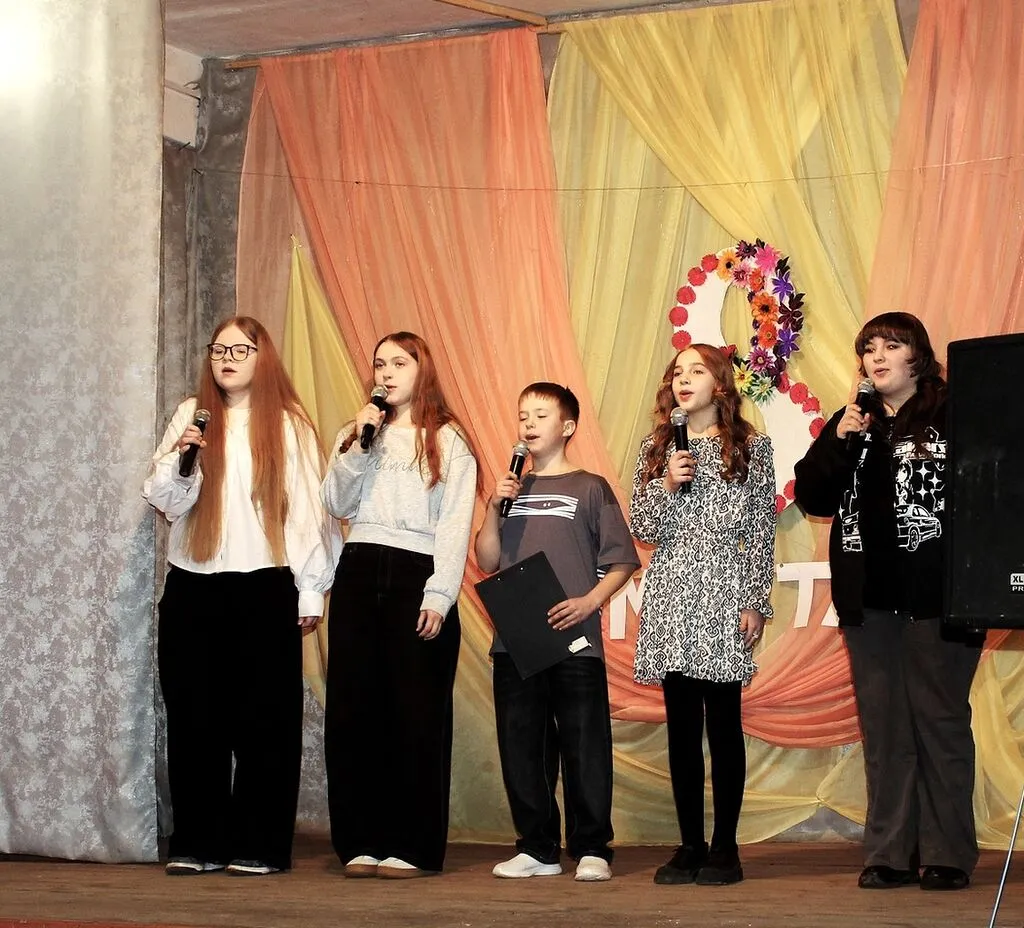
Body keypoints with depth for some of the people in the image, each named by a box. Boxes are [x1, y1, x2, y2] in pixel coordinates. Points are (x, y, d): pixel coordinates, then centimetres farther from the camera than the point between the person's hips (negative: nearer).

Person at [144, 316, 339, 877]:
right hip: (192, 589, 2)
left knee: (264, 720, -1)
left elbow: (307, 510, 2)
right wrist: (180, 458, -14)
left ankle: (259, 846, 5)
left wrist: (310, 590, -2)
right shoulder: (191, 417, 9)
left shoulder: (288, 426, 4)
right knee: (195, 718, 4)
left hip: (265, 589, -2)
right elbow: (166, 501, 6)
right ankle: (197, 844, 10)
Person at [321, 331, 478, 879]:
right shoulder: (357, 433, 19)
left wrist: (439, 596, -11)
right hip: (359, 573, 4)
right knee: (353, 707, 1)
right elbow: (336, 505, 8)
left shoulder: (448, 441, 6)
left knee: (416, 712, -3)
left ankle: (413, 847, 1)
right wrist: (359, 446, -3)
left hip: (416, 575, -4)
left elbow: (455, 524, -2)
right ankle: (361, 842, 7)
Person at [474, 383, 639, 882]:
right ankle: (536, 849, 14)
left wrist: (589, 602, -14)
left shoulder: (590, 487, 4)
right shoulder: (511, 489, 16)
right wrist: (493, 510, -2)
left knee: (585, 747, -2)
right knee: (522, 748, 6)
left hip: (574, 640, -4)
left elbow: (621, 563, 1)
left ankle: (591, 850, 5)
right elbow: (488, 563, 11)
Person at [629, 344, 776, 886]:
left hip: (725, 595, -3)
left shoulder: (750, 446, 4)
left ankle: (725, 847, 5)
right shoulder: (656, 448, 12)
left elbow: (761, 530, 1)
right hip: (670, 596, 3)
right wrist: (667, 485, -8)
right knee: (681, 724, 4)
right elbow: (642, 529, 9)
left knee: (723, 721, -1)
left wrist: (756, 602, -5)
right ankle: (690, 845, 10)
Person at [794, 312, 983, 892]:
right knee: (882, 725, 6)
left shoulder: (954, 416, -2)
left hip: (934, 595, -5)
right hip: (869, 597, 5)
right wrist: (839, 441, -6)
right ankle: (890, 855, 11)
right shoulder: (852, 423, 15)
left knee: (940, 719, 0)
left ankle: (949, 856, 6)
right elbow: (813, 498, 9)